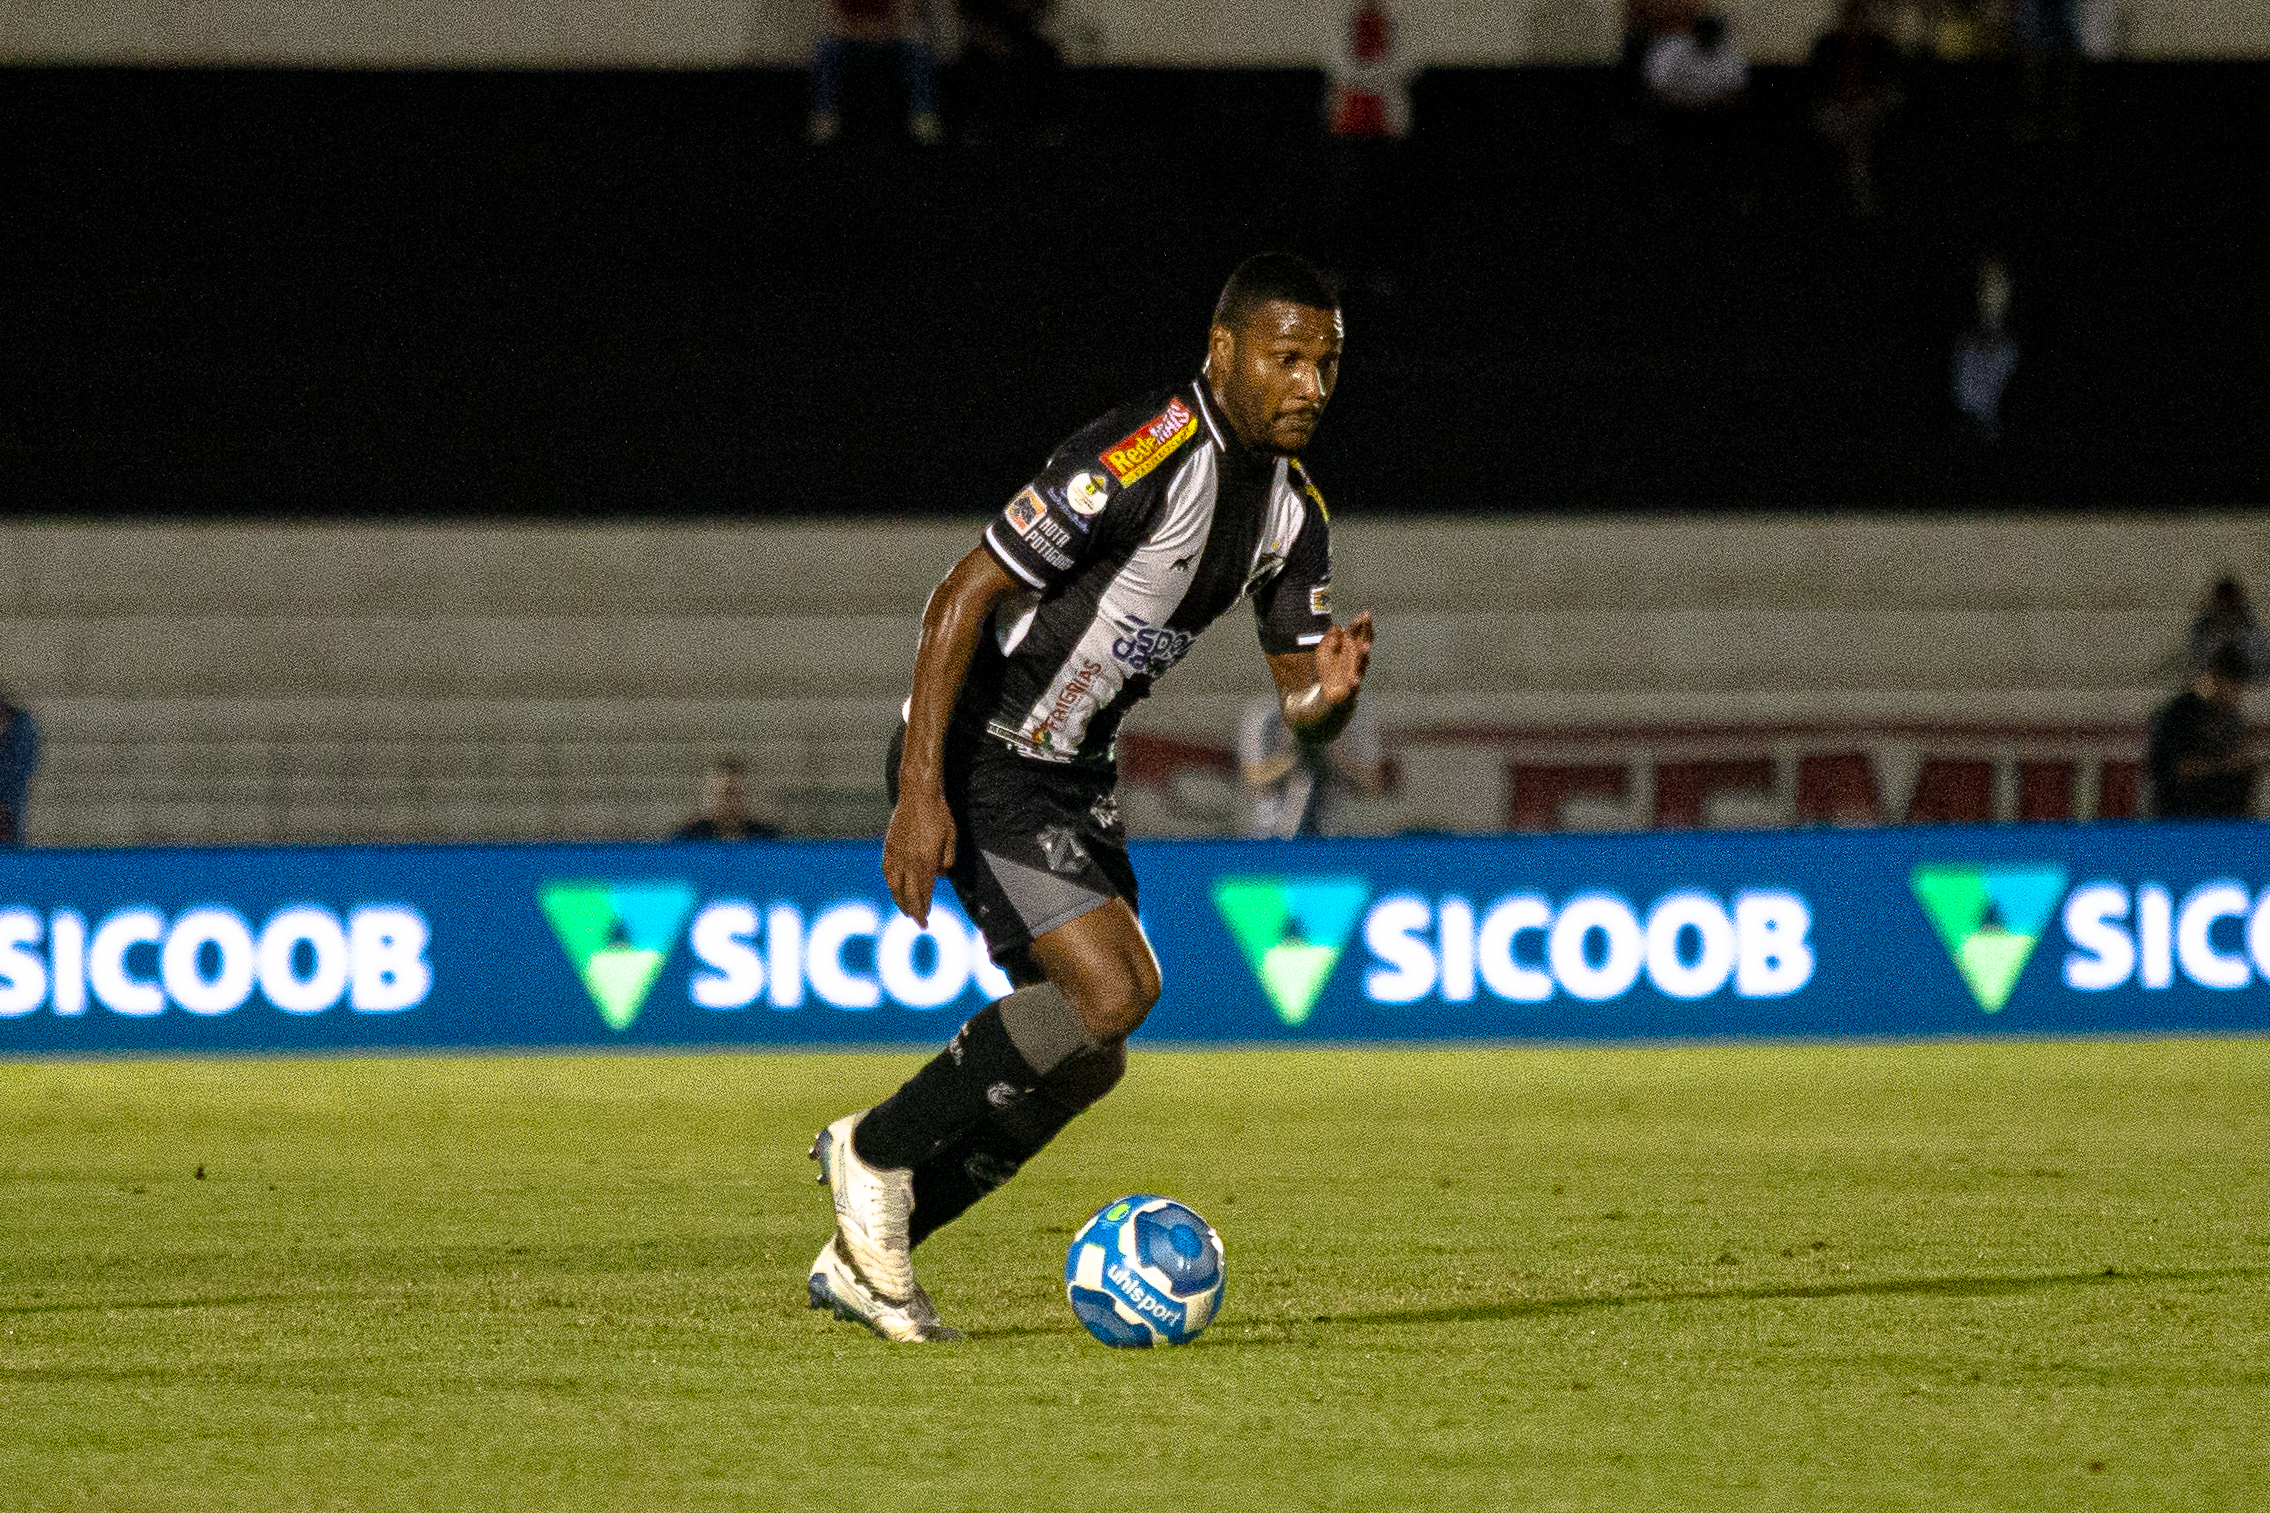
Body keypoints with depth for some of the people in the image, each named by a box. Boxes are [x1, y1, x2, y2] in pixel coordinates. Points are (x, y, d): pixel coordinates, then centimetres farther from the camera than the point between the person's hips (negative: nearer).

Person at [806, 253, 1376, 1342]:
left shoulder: (1291, 509, 5)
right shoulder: (1142, 458, -23)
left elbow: (1299, 707, 8)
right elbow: (962, 597, -22)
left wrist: (1332, 690, -18)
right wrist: (920, 791, -27)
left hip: (1071, 775, 9)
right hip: (979, 756, -9)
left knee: (1085, 1057, 7)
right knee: (1107, 992, -21)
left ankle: (862, 1258, 19)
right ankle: (878, 1153, -3)